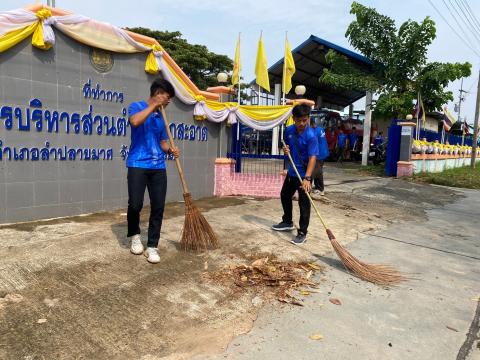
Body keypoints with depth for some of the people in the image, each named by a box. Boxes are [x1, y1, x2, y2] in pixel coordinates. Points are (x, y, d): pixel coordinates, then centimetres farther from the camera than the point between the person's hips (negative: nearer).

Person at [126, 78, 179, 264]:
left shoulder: (160, 117, 19)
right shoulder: (137, 106, 3)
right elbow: (135, 121, -21)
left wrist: (170, 150, 2)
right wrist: (154, 105, -12)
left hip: (158, 167, 5)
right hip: (138, 165, -5)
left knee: (158, 207, -1)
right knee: (135, 205, -10)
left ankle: (152, 246, 10)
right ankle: (135, 235, 19)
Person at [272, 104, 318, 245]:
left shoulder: (311, 136, -22)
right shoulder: (289, 130, -2)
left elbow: (312, 158, -29)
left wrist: (307, 178, -39)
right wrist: (285, 150, -10)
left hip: (304, 175, -8)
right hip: (291, 172, 8)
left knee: (304, 203, -3)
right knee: (285, 196, 21)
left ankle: (302, 233, 8)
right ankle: (287, 222, 41)